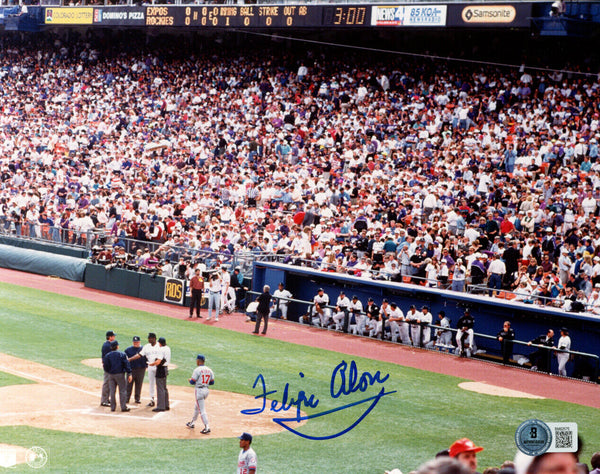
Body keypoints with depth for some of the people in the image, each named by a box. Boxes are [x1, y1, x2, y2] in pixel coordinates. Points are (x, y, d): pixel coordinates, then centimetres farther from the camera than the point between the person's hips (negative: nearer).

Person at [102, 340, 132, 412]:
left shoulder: (107, 355, 1)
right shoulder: (122, 354, -5)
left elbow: (105, 367, -2)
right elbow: (126, 364, -9)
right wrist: (129, 374, -8)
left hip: (111, 375, 3)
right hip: (120, 374, -3)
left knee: (112, 391, 9)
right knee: (122, 391, 3)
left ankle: (113, 407, 10)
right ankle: (123, 407, 0)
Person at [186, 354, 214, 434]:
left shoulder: (197, 370, -13)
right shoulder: (209, 370, 7)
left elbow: (192, 382, -14)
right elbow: (212, 382, 9)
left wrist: (189, 380, 8)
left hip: (199, 390, -8)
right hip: (206, 390, 8)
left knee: (202, 410, -7)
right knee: (196, 407, 25)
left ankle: (207, 427, -14)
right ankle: (192, 423, 37)